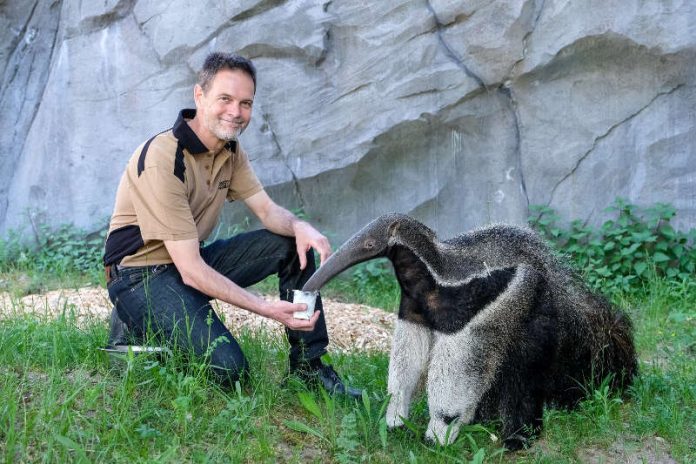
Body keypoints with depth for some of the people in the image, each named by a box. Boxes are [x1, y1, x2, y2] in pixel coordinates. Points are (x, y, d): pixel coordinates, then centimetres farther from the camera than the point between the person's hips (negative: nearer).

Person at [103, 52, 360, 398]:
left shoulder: (230, 151, 3)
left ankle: (308, 364, 0)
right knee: (227, 368, -26)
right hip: (142, 275, -8)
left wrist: (300, 226, -24)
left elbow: (267, 210, 2)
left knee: (293, 243, -4)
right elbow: (191, 271, -27)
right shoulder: (162, 159, -25)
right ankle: (139, 329, -1)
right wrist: (268, 309, -31)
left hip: (194, 260, 9)